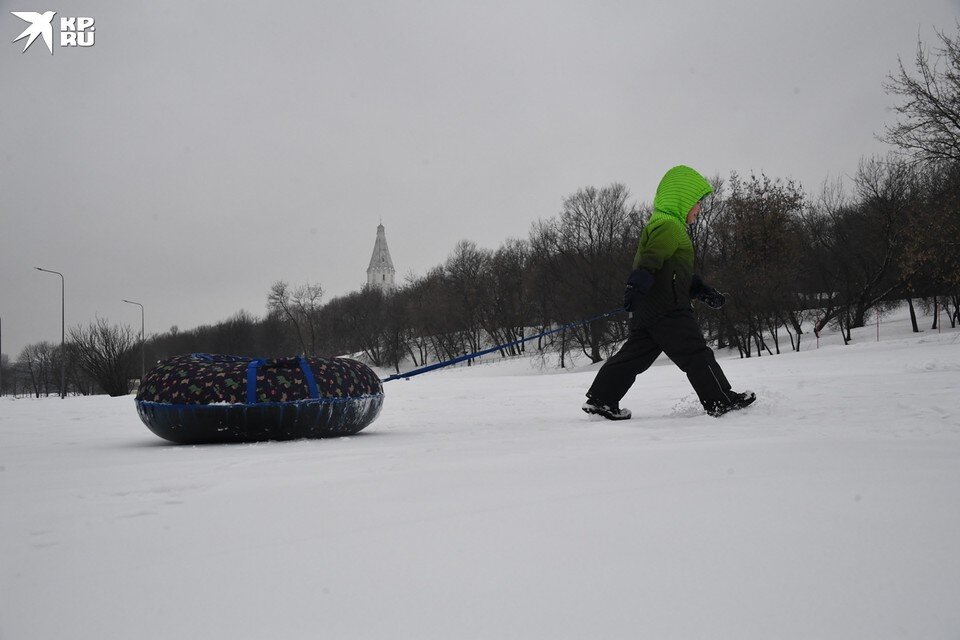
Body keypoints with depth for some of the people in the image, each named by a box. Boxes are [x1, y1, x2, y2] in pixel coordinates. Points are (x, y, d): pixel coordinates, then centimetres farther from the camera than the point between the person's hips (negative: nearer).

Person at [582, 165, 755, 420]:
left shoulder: (665, 225, 26)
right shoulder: (669, 226, -10)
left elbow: (680, 272, 29)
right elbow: (649, 260, -25)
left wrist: (703, 291, 23)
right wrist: (635, 287, -35)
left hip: (646, 312, 11)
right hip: (667, 310, -11)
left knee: (635, 355, 9)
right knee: (696, 355, -2)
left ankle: (601, 399, 9)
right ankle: (722, 401, 7)